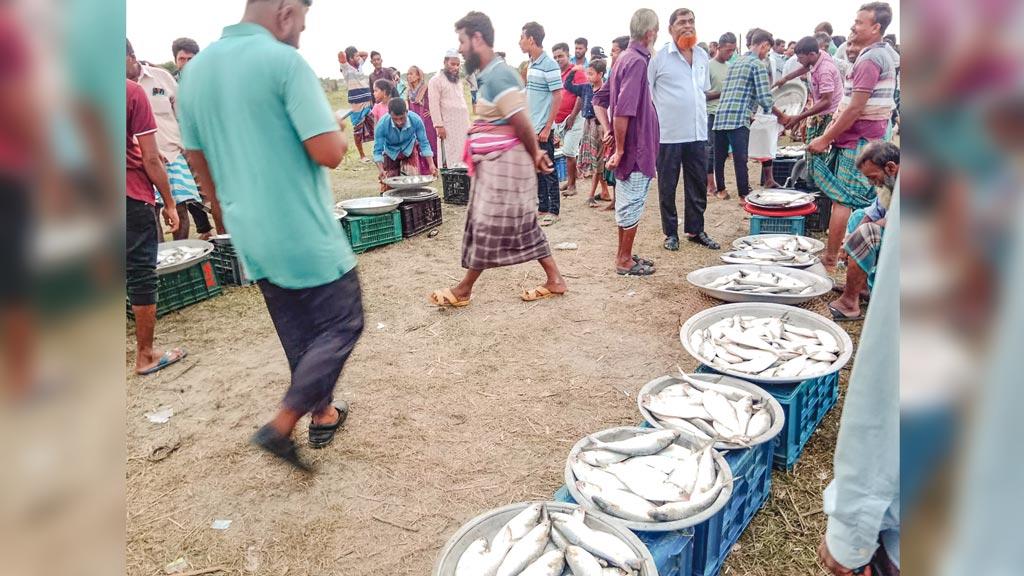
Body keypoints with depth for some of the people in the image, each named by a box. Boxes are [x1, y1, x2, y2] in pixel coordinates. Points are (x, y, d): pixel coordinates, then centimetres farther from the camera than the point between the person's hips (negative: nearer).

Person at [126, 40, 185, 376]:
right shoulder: (133, 91, -8)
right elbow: (151, 159, -10)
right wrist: (169, 203, -2)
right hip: (133, 197, -6)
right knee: (142, 273, 3)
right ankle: (146, 355, 12)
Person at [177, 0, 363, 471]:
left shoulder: (197, 69, 8)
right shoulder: (285, 62, -15)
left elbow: (197, 158, 14)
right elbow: (329, 153, -20)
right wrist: (340, 131, 3)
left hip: (252, 238, 8)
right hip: (305, 234, -7)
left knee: (298, 334, 19)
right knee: (341, 326, 7)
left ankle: (322, 414, 32)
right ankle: (281, 425, 2)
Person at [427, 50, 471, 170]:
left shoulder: (457, 80, 19)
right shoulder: (436, 80, -5)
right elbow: (434, 105, -11)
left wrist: (467, 121, 15)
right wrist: (439, 125, -17)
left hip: (463, 124, 7)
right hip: (449, 125, -7)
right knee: (452, 156, -8)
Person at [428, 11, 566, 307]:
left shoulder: (498, 75, -19)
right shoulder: (490, 74, 14)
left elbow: (522, 124, -19)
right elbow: (519, 124, 14)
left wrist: (534, 156, -5)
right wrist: (536, 154, 10)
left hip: (504, 164, -10)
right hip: (496, 164, 10)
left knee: (488, 228, 2)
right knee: (522, 225, 13)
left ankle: (463, 290, 15)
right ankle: (554, 280, 21)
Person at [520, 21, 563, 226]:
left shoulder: (549, 65, -14)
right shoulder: (532, 64, 10)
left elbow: (558, 97, -16)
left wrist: (547, 128, -18)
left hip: (542, 129, -8)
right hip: (531, 127, 8)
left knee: (548, 171, 1)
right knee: (537, 170, 14)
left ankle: (553, 211, 10)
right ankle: (542, 207, 24)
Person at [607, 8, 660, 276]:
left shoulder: (626, 58, 12)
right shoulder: (637, 61, -18)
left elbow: (620, 107, 18)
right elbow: (623, 111, -25)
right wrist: (620, 150, -20)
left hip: (630, 146, 10)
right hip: (635, 147, -9)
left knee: (626, 203, 15)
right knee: (632, 204, -1)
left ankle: (624, 255, 25)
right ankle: (625, 260, 8)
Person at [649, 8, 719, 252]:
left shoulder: (703, 56, 12)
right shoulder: (659, 57, -4)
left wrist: (701, 119, 18)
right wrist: (655, 120, -7)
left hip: (698, 133, 5)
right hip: (668, 134, -5)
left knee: (698, 185, 9)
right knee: (667, 186, 4)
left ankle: (696, 230, 22)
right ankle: (671, 233, 16)